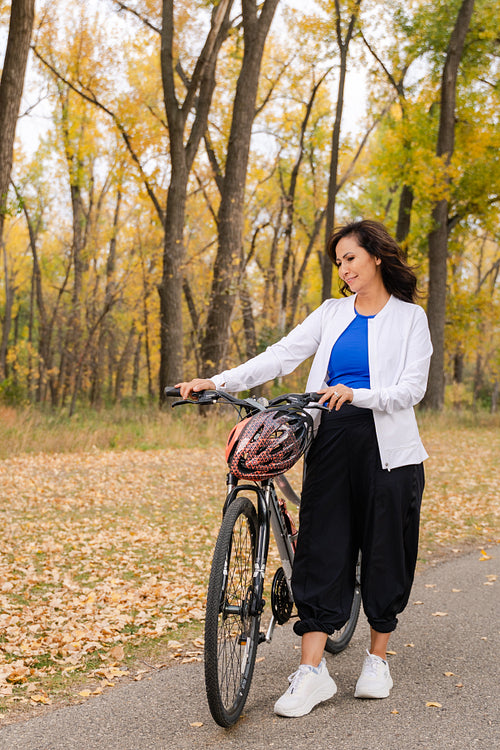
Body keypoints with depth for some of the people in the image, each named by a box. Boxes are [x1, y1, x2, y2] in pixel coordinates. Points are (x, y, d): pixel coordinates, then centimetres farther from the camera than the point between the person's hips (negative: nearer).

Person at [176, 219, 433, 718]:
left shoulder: (409, 317, 3)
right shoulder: (332, 313, 12)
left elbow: (411, 388, -6)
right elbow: (282, 356, 4)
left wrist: (355, 394, -23)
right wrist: (217, 382, -7)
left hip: (387, 447, -2)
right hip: (331, 443, 3)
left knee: (384, 552, 5)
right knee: (321, 550, -3)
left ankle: (377, 659, 22)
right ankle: (311, 672, -2)